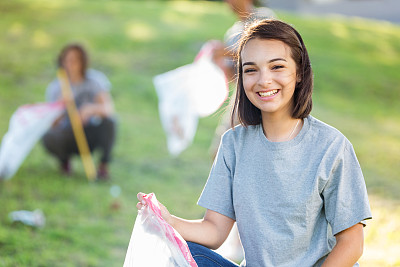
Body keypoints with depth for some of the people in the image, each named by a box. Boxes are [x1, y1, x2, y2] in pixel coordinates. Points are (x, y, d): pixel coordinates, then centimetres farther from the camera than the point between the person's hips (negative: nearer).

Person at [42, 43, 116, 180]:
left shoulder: (94, 80, -10)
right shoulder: (56, 87, -9)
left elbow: (109, 108, -24)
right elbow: (53, 124, -14)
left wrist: (93, 108, -46)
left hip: (92, 135, 0)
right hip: (69, 137, 0)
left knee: (108, 121, -32)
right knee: (49, 138, -33)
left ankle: (104, 165, -9)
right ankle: (64, 160, 5)